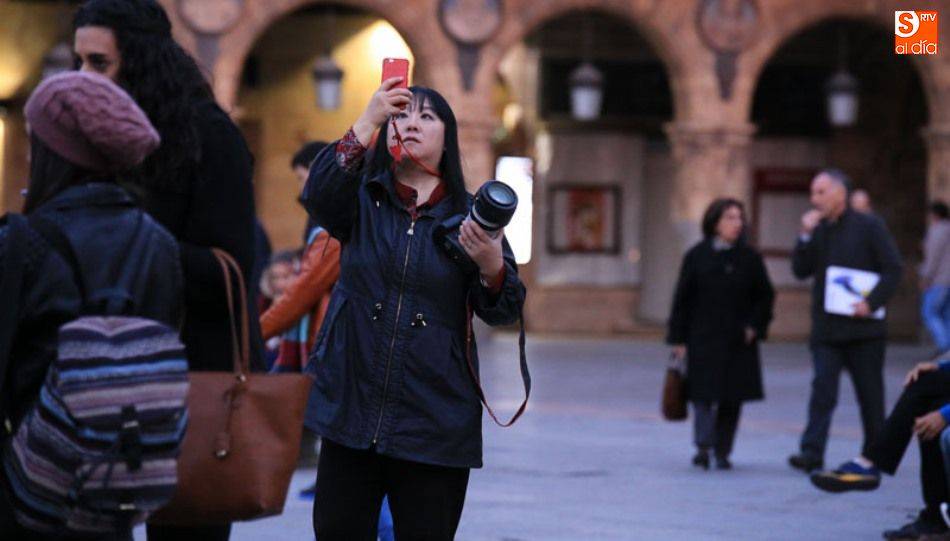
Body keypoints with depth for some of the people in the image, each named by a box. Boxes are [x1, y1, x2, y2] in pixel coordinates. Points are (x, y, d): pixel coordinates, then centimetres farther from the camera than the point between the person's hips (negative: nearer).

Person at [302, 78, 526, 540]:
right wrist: (368, 120, -21)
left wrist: (491, 263, -24)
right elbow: (318, 196, -17)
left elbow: (503, 313, -3)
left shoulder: (467, 214, 4)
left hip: (434, 425, -1)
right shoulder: (363, 200, 7)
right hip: (352, 410, 1)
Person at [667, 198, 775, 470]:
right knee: (703, 394, -9)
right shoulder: (696, 256, 0)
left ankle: (722, 452, 12)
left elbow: (765, 295, 11)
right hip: (703, 339, -2)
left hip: (738, 342, 2)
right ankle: (703, 447, -13)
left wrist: (755, 326, -3)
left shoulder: (750, 258, 5)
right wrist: (678, 339, -3)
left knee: (731, 399, 4)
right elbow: (682, 299, 1)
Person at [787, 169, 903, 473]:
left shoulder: (869, 227, -2)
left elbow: (893, 269, -6)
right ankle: (812, 454, -16)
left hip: (863, 328, -3)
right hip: (826, 328, 3)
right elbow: (801, 271, 6)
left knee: (870, 394, 6)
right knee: (822, 389, -9)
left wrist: (872, 302, -17)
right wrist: (805, 237, -7)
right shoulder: (816, 229, 12)